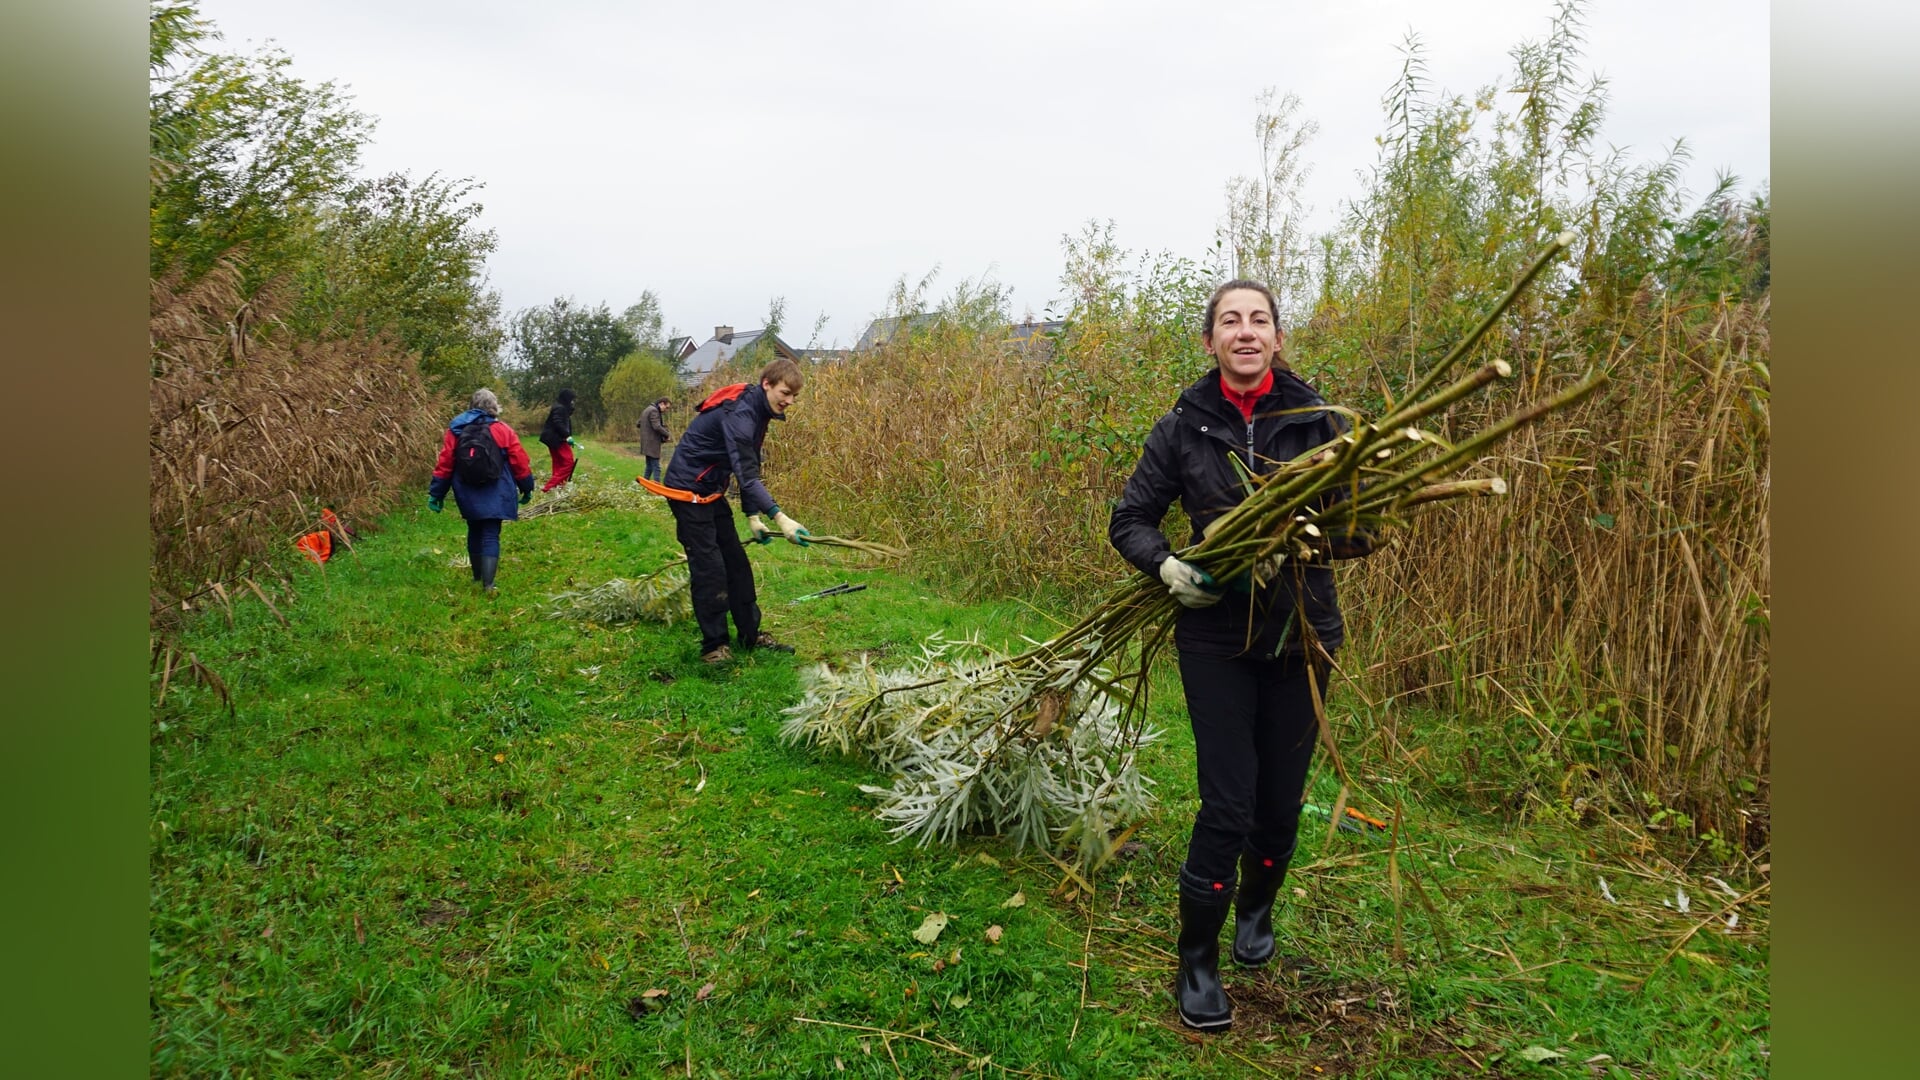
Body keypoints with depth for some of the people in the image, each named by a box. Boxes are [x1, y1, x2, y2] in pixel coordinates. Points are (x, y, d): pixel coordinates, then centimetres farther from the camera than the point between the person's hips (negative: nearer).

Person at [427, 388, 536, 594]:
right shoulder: (503, 431, -5)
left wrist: (436, 492, 7)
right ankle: (487, 583, -15)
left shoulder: (456, 430, 2)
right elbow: (520, 462, -3)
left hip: (468, 495, 3)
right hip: (494, 495, -3)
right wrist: (526, 488, 10)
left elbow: (444, 463, 1)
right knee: (491, 536, -3)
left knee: (475, 532, 20)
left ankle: (478, 576, 33)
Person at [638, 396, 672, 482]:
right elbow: (657, 426, -23)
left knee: (649, 467, 16)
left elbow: (638, 425, 26)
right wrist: (667, 434, -12)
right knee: (656, 468, -11)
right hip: (652, 444, -10)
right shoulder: (654, 411, -13)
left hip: (646, 444, 10)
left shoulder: (647, 410, 19)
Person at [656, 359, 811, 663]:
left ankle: (751, 635, 18)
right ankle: (713, 646, 2)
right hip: (687, 490, -10)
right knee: (709, 569, -8)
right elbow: (746, 474, -34)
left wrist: (752, 515, 2)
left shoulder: (757, 412, 4)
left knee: (737, 563, 10)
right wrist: (779, 517, -41)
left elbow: (749, 470, 10)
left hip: (711, 492, 10)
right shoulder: (738, 413, -26)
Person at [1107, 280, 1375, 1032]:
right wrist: (1166, 565, -19)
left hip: (1301, 636, 2)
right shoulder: (1184, 427, -4)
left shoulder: (1316, 420, -3)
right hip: (1216, 637, -1)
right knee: (1227, 805, -6)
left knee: (1280, 800, 12)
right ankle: (1196, 962, 13)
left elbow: (1363, 524, -3)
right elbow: (1130, 520, 2)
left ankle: (1257, 911, 43)